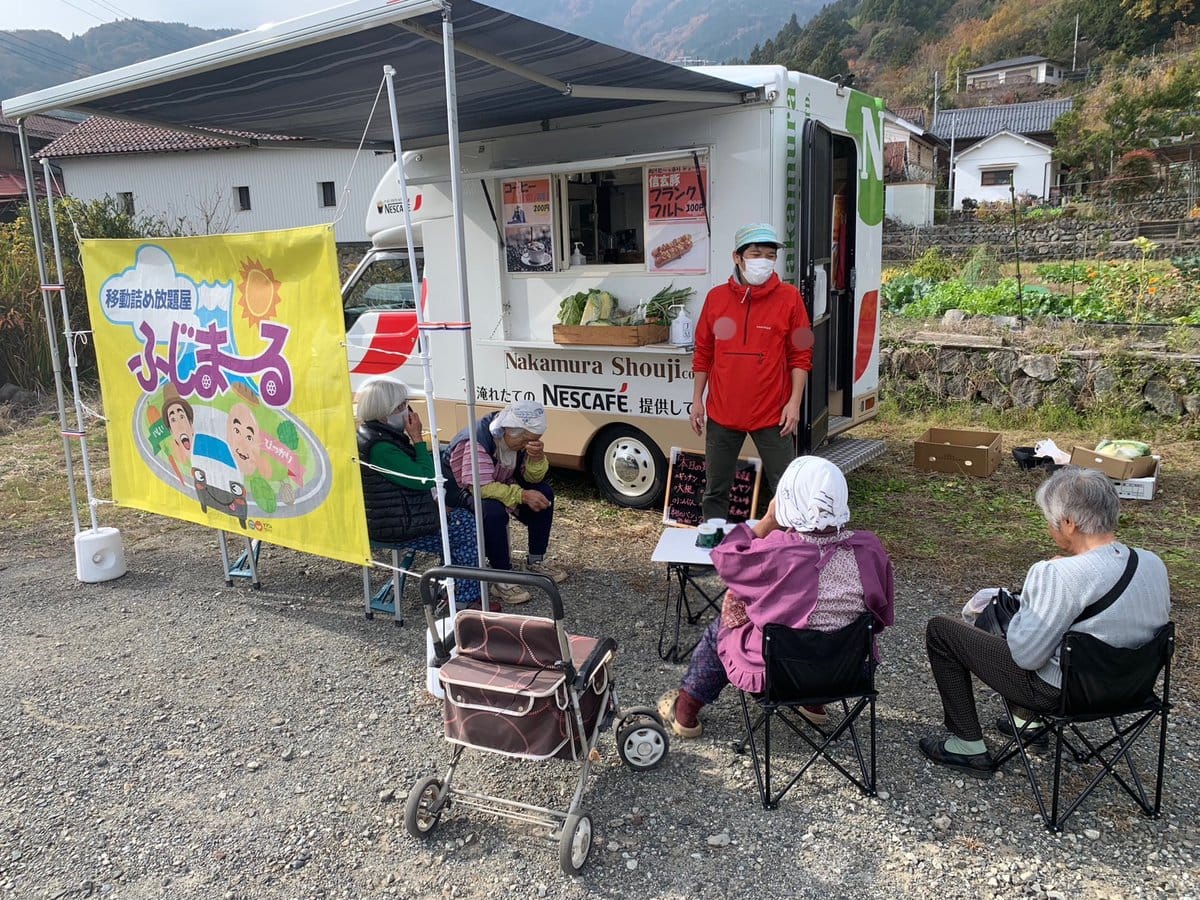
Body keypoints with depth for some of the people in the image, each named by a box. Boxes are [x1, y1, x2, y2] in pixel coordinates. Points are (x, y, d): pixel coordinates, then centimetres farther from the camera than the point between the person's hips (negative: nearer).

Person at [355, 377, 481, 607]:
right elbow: (425, 479, -22)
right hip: (396, 527, -10)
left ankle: (454, 591, 18)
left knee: (462, 518, 15)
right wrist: (417, 438, -17)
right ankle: (466, 599, 5)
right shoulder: (380, 447, -25)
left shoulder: (371, 433, 8)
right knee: (467, 528, -4)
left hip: (388, 517, 10)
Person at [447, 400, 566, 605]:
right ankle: (502, 580, -25)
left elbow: (534, 479, -6)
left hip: (499, 485, 8)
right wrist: (522, 496, -38)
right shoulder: (477, 441, -33)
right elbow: (480, 487, -38)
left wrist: (537, 458, -28)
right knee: (494, 511, -37)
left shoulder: (519, 438, -10)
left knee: (544, 492, -8)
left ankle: (536, 561, 5)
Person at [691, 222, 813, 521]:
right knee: (715, 491, 13)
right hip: (722, 414, 3)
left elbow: (800, 356, -1)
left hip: (773, 415, -2)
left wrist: (794, 402, -9)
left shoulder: (789, 298, -2)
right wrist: (697, 400, 7)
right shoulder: (716, 297, 4)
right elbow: (703, 354, 10)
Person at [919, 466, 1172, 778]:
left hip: (1058, 692, -8)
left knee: (940, 629, 3)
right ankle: (1030, 720, 34)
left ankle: (970, 747, 12)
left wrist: (1035, 586, -12)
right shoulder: (1155, 564, -8)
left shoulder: (1061, 576, -33)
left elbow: (1026, 656, -25)